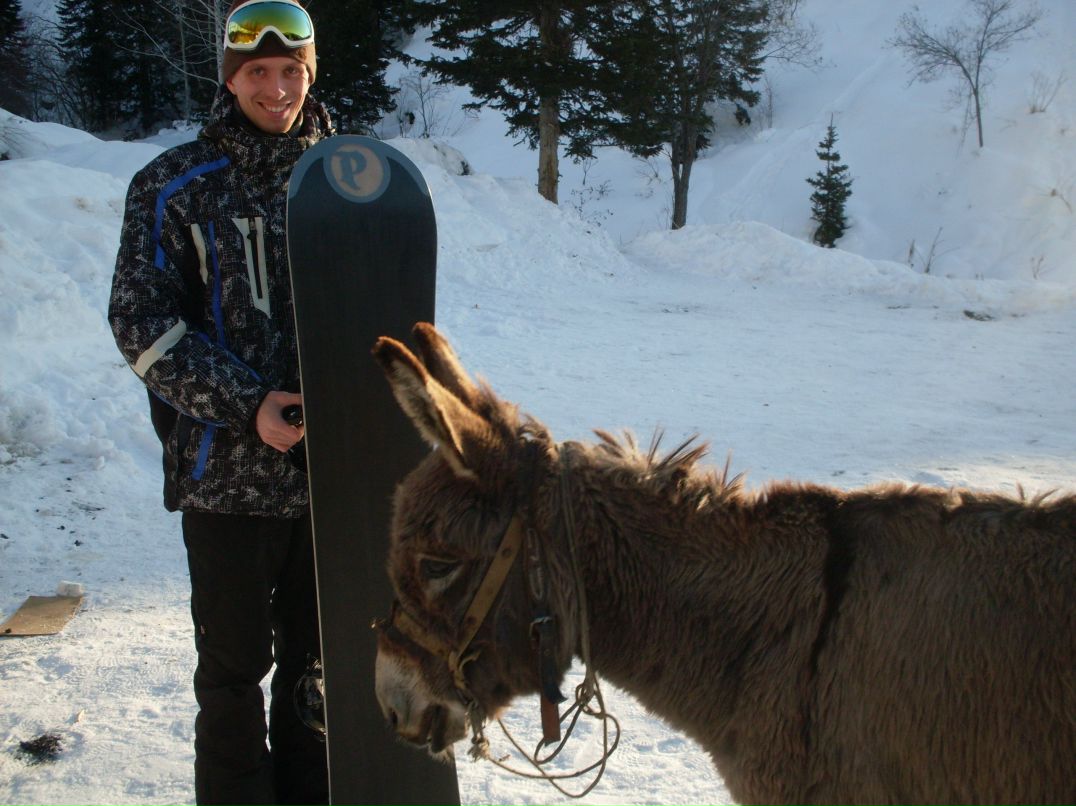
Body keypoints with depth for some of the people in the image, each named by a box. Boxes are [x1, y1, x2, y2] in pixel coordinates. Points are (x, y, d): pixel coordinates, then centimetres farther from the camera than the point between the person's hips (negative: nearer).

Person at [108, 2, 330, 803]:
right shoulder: (175, 186, -1)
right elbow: (142, 321, -6)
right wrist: (246, 406, -17)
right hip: (228, 473, -2)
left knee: (321, 658, 15)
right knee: (236, 665, 9)